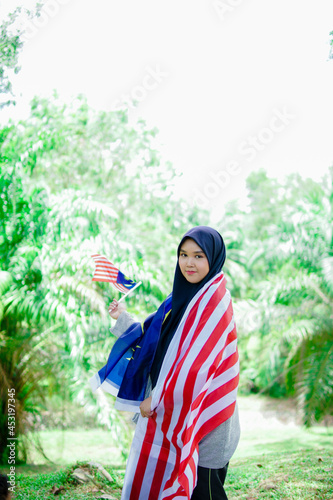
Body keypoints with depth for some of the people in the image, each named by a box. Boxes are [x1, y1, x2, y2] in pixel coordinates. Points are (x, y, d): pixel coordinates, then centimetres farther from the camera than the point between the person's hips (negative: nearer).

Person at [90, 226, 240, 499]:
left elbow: (197, 364, -23)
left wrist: (157, 400, -16)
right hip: (172, 413, 9)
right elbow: (154, 342, 16)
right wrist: (123, 318, 10)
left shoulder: (213, 302, -16)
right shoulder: (182, 298, 11)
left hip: (200, 418, -9)